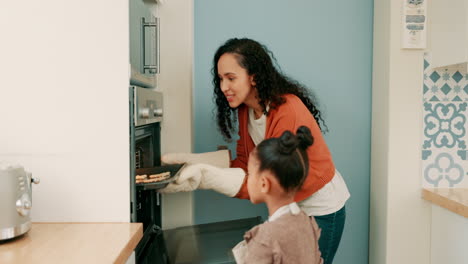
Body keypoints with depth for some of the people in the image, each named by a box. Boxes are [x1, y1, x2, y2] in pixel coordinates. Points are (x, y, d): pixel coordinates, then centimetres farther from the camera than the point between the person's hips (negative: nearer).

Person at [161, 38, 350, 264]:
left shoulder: (288, 111, -28)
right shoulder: (246, 110, -4)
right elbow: (244, 164, -5)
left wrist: (208, 177, -33)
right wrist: (191, 161, -15)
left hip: (320, 210, -7)